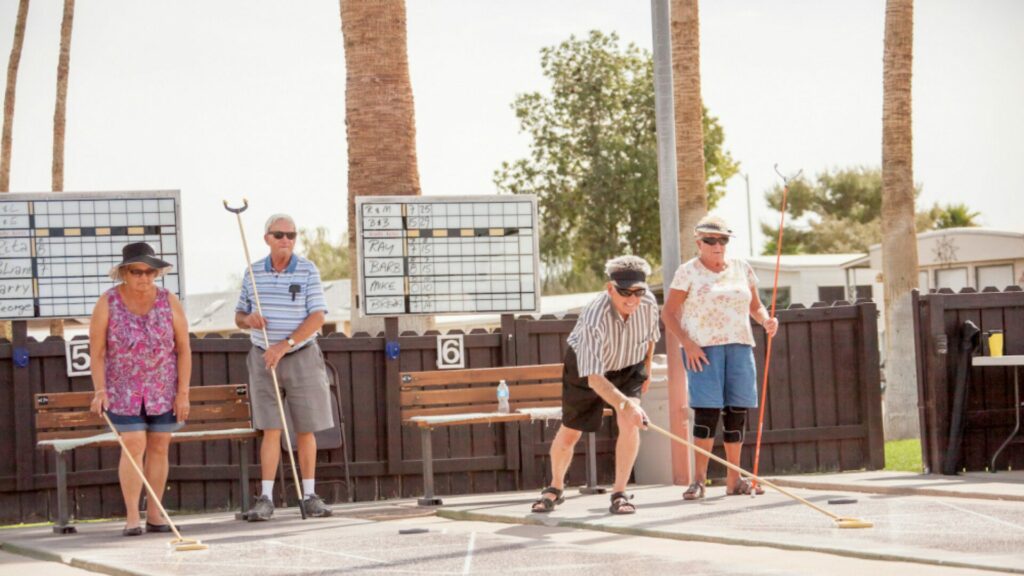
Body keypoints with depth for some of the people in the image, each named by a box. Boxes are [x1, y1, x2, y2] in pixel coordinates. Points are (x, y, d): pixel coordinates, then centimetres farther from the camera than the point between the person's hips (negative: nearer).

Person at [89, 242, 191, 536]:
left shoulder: (169, 302, -6)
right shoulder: (107, 303, -10)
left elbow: (184, 349, -2)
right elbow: (97, 352, -6)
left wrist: (183, 392, -6)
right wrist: (100, 390, -15)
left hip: (164, 389, 2)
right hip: (123, 389, -2)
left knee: (159, 447, 3)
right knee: (134, 446, -10)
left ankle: (154, 514, 10)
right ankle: (132, 517, -9)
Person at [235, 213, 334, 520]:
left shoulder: (308, 271, -4)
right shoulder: (253, 272, 5)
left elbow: (317, 317, -12)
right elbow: (239, 317, 13)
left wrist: (284, 345, -20)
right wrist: (249, 319, -12)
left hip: (302, 357, -1)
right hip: (263, 359, 1)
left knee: (305, 429, 2)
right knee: (271, 429, -3)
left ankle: (309, 496, 9)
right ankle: (266, 499, -4)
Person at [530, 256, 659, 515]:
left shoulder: (648, 303, -26)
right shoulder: (594, 319, -42)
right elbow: (594, 378, -48)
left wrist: (646, 368, 12)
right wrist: (625, 404, -61)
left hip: (628, 367, 3)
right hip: (585, 367, -3)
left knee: (629, 423, -21)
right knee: (569, 433, 8)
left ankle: (619, 493, -9)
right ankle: (555, 488, 36)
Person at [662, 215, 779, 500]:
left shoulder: (742, 268, 13)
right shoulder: (688, 272, 0)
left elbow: (755, 306, 19)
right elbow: (668, 313, -1)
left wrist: (766, 320, -3)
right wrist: (687, 344, -13)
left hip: (739, 345, 4)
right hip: (703, 348, -4)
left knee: (737, 410, 1)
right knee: (707, 409, -13)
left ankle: (734, 479, 8)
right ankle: (699, 478, -10)